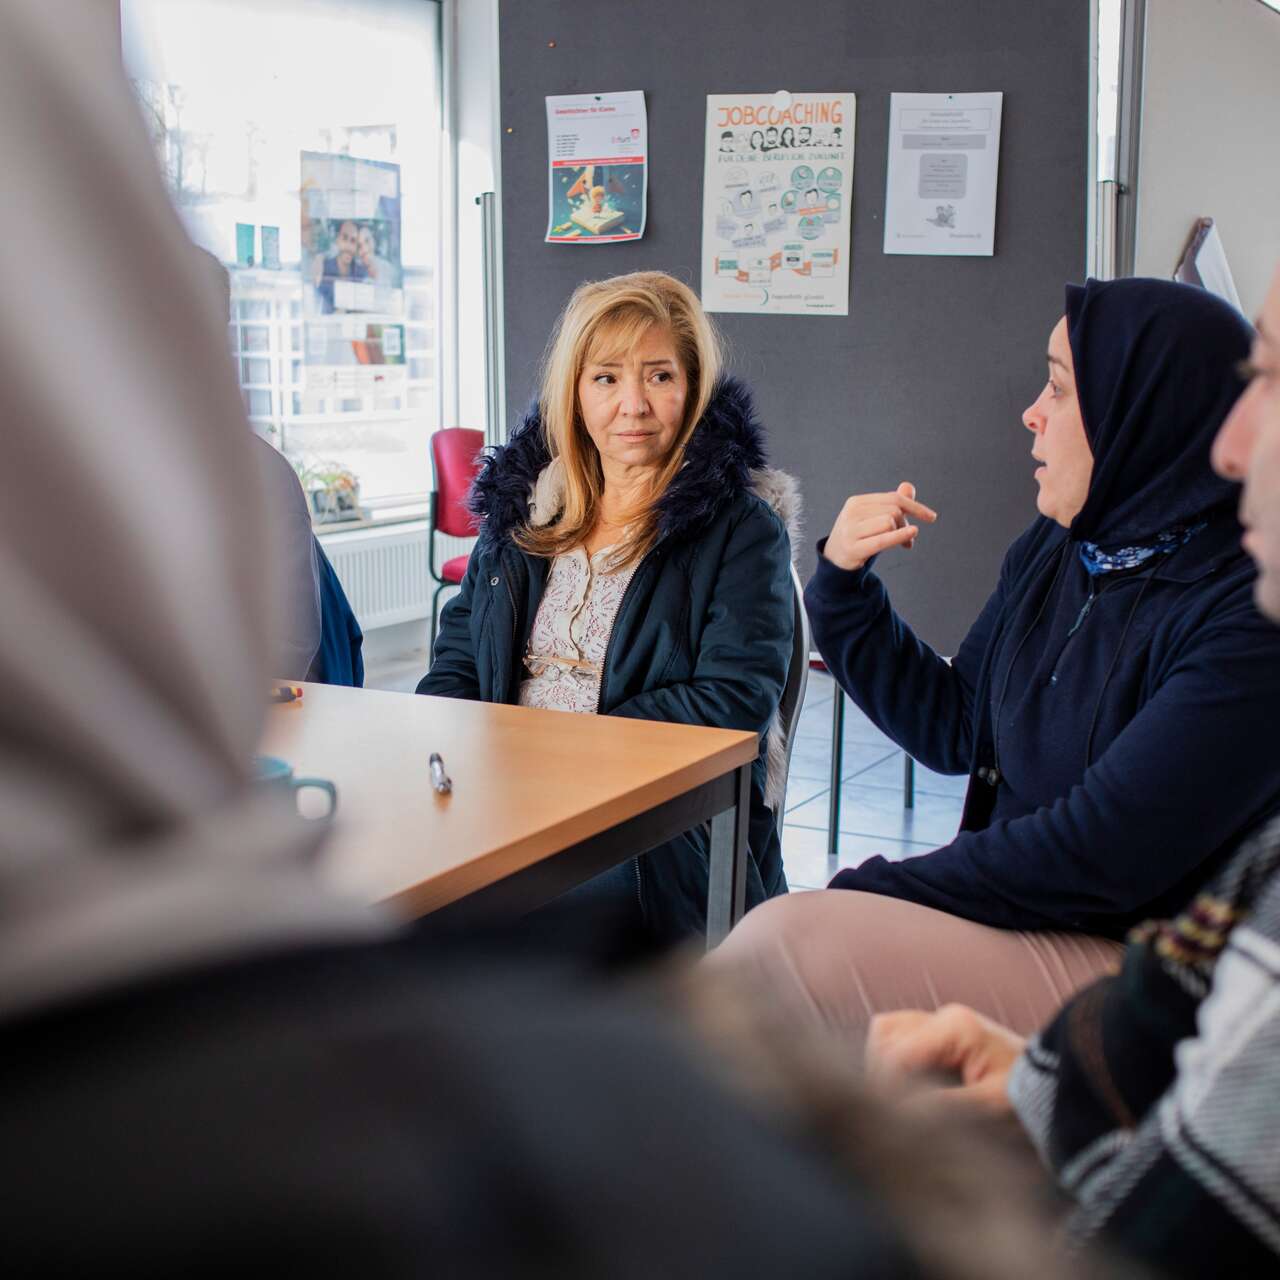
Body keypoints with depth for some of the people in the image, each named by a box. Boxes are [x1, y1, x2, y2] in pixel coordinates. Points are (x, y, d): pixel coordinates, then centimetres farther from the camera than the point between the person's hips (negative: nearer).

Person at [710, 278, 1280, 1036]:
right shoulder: (1051, 553, 6)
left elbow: (1104, 853, -21)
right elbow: (954, 730, 17)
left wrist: (876, 888, -15)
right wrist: (845, 586, 6)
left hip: (1128, 961, -7)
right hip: (1017, 915, 7)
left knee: (784, 942, -24)